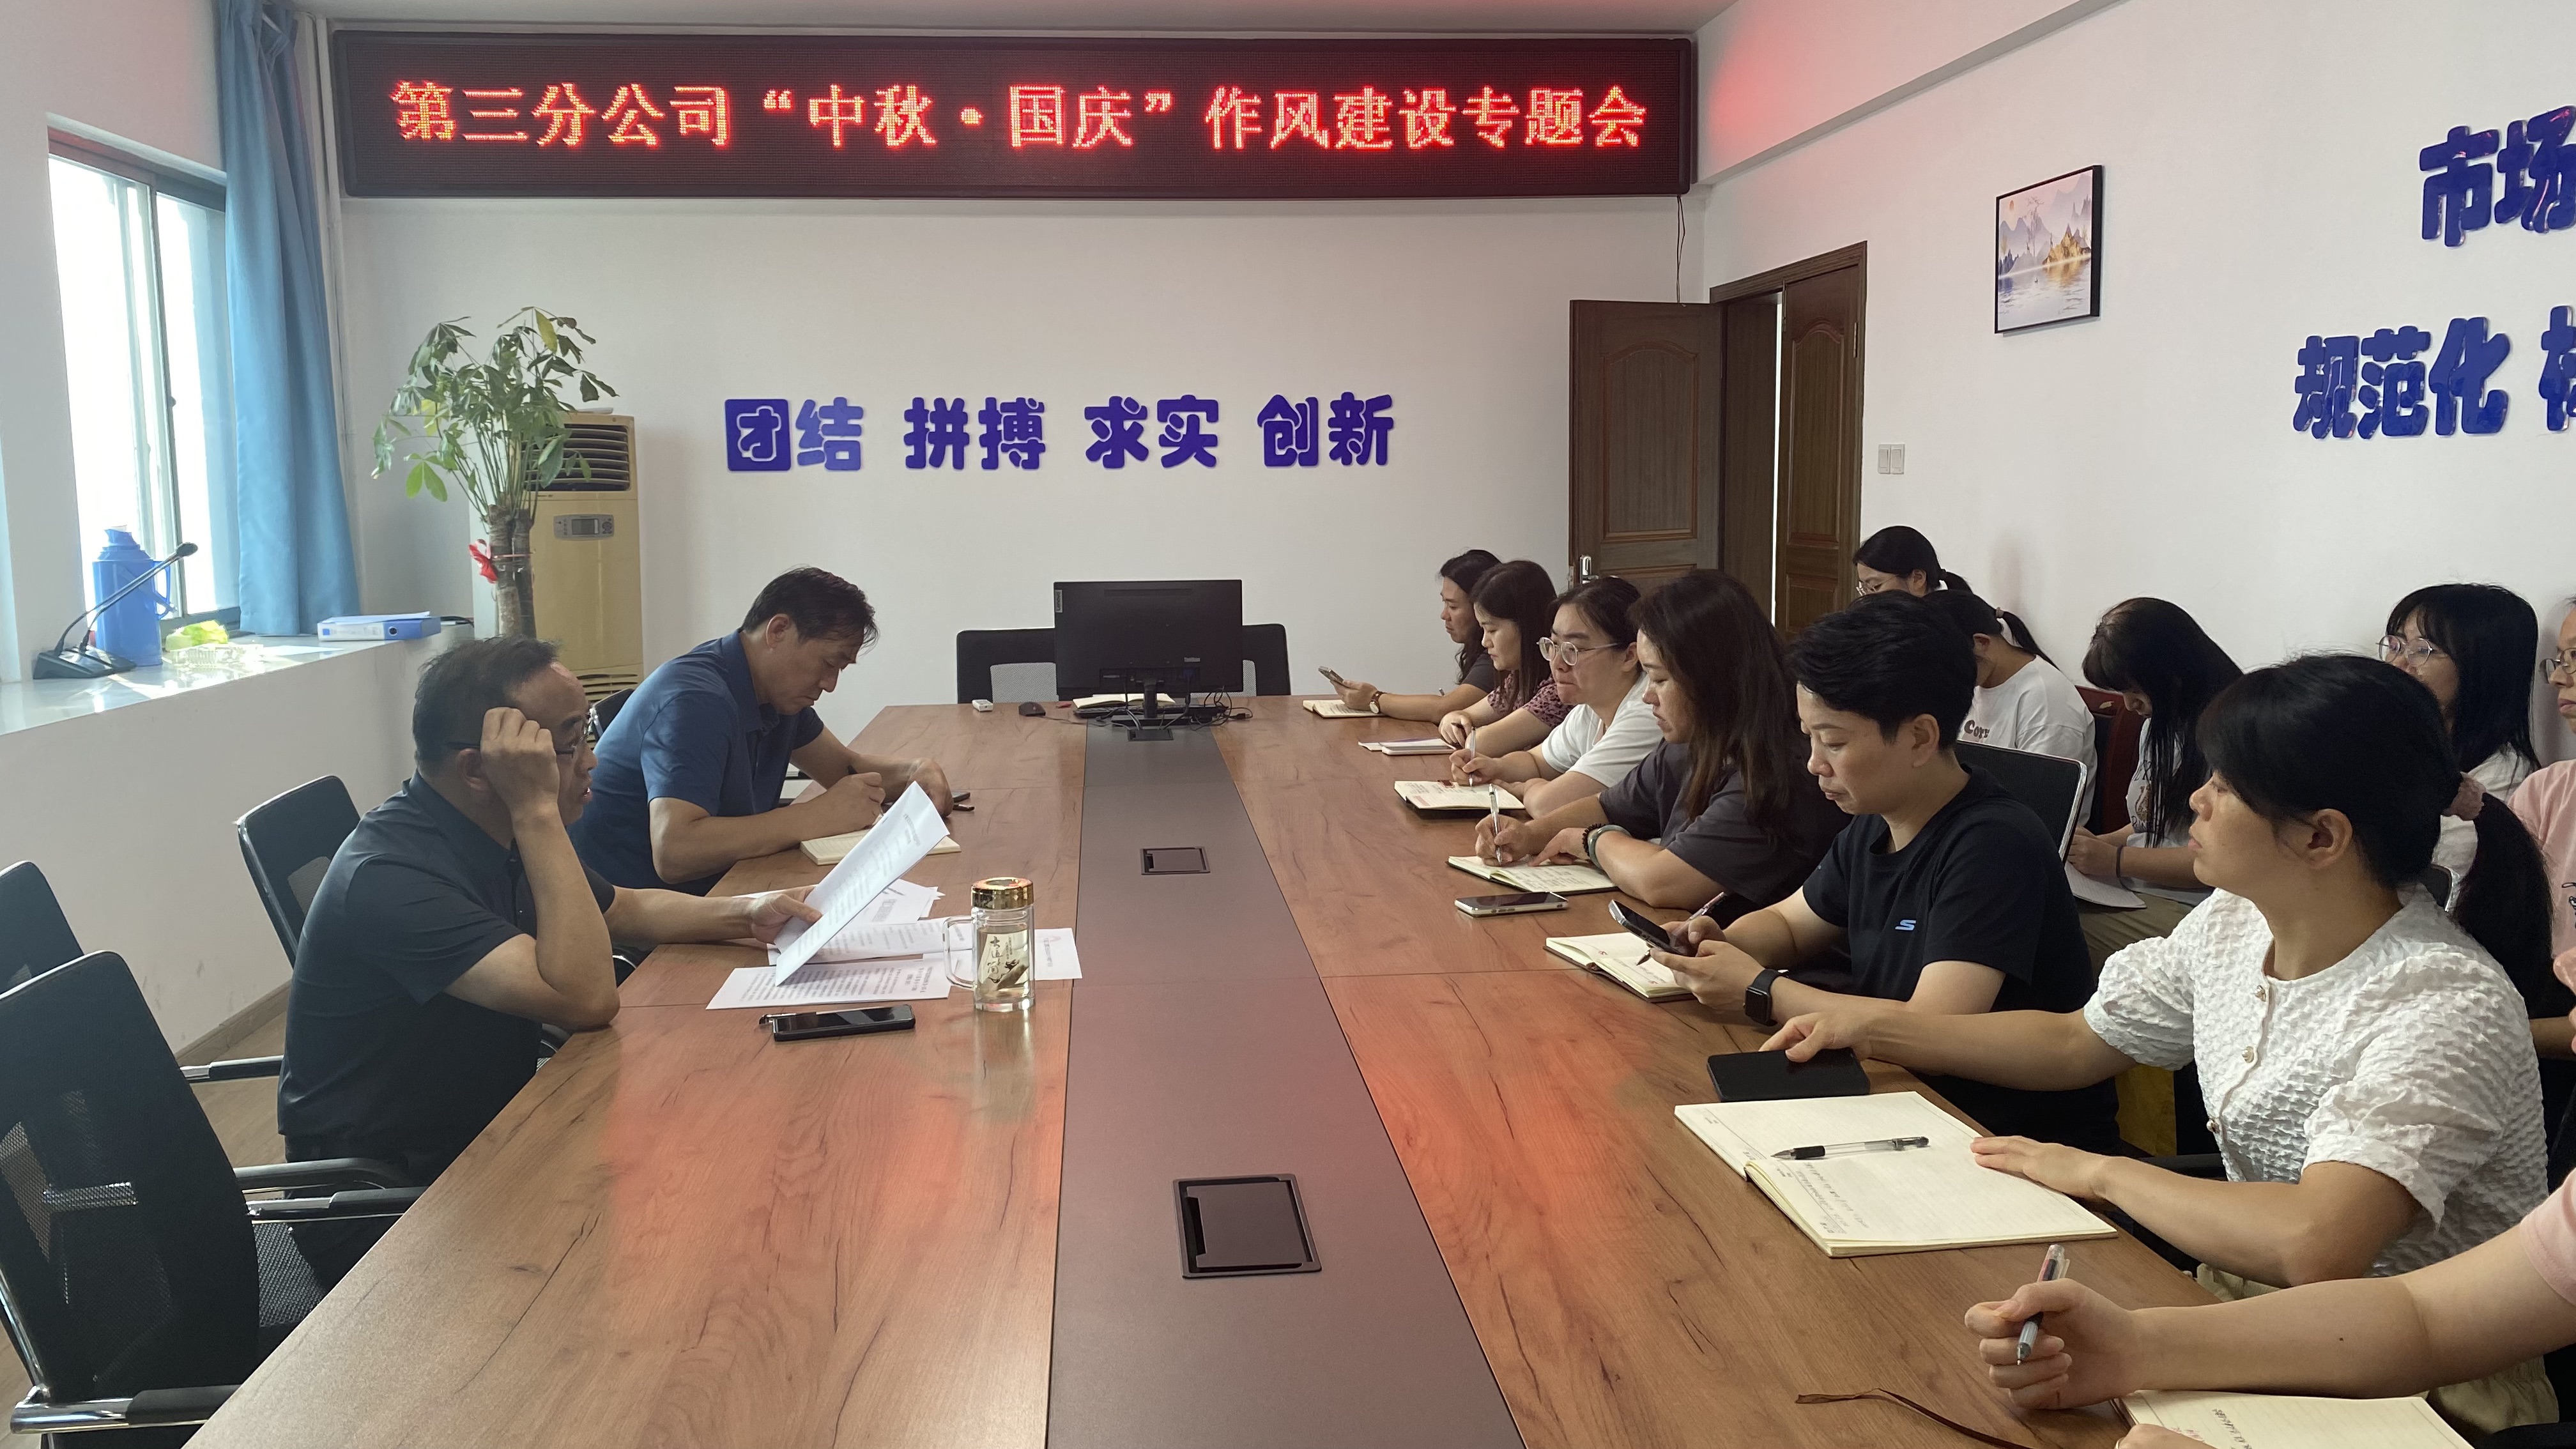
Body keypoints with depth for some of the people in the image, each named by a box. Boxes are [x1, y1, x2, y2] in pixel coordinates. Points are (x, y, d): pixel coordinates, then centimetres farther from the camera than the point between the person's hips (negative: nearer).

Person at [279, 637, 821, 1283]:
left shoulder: (502, 837, 3)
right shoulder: (390, 875, -27)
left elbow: (625, 909, 21)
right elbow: (585, 1000, -35)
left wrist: (743, 914, 4)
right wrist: (537, 811, -33)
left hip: (487, 1135, 9)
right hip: (379, 1198, -9)